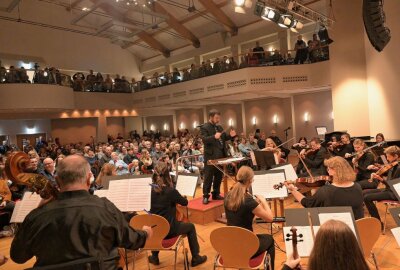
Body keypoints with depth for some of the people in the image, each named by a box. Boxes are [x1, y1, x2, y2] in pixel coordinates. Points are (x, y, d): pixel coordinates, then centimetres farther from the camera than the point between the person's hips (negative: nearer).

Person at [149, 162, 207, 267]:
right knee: (190, 227, 22)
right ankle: (195, 258, 28)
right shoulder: (171, 191, -21)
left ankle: (154, 257, 42)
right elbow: (185, 203, -3)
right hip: (168, 230, -4)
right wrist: (178, 196, 14)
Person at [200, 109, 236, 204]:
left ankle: (216, 194, 25)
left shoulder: (219, 127, 15)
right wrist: (214, 137, -35)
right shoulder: (204, 127, -8)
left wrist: (230, 135, 0)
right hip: (210, 156, -7)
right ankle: (205, 196, 9)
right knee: (208, 177, 0)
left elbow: (223, 138, 19)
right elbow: (204, 139, -21)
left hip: (220, 155, 7)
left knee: (219, 176, 13)